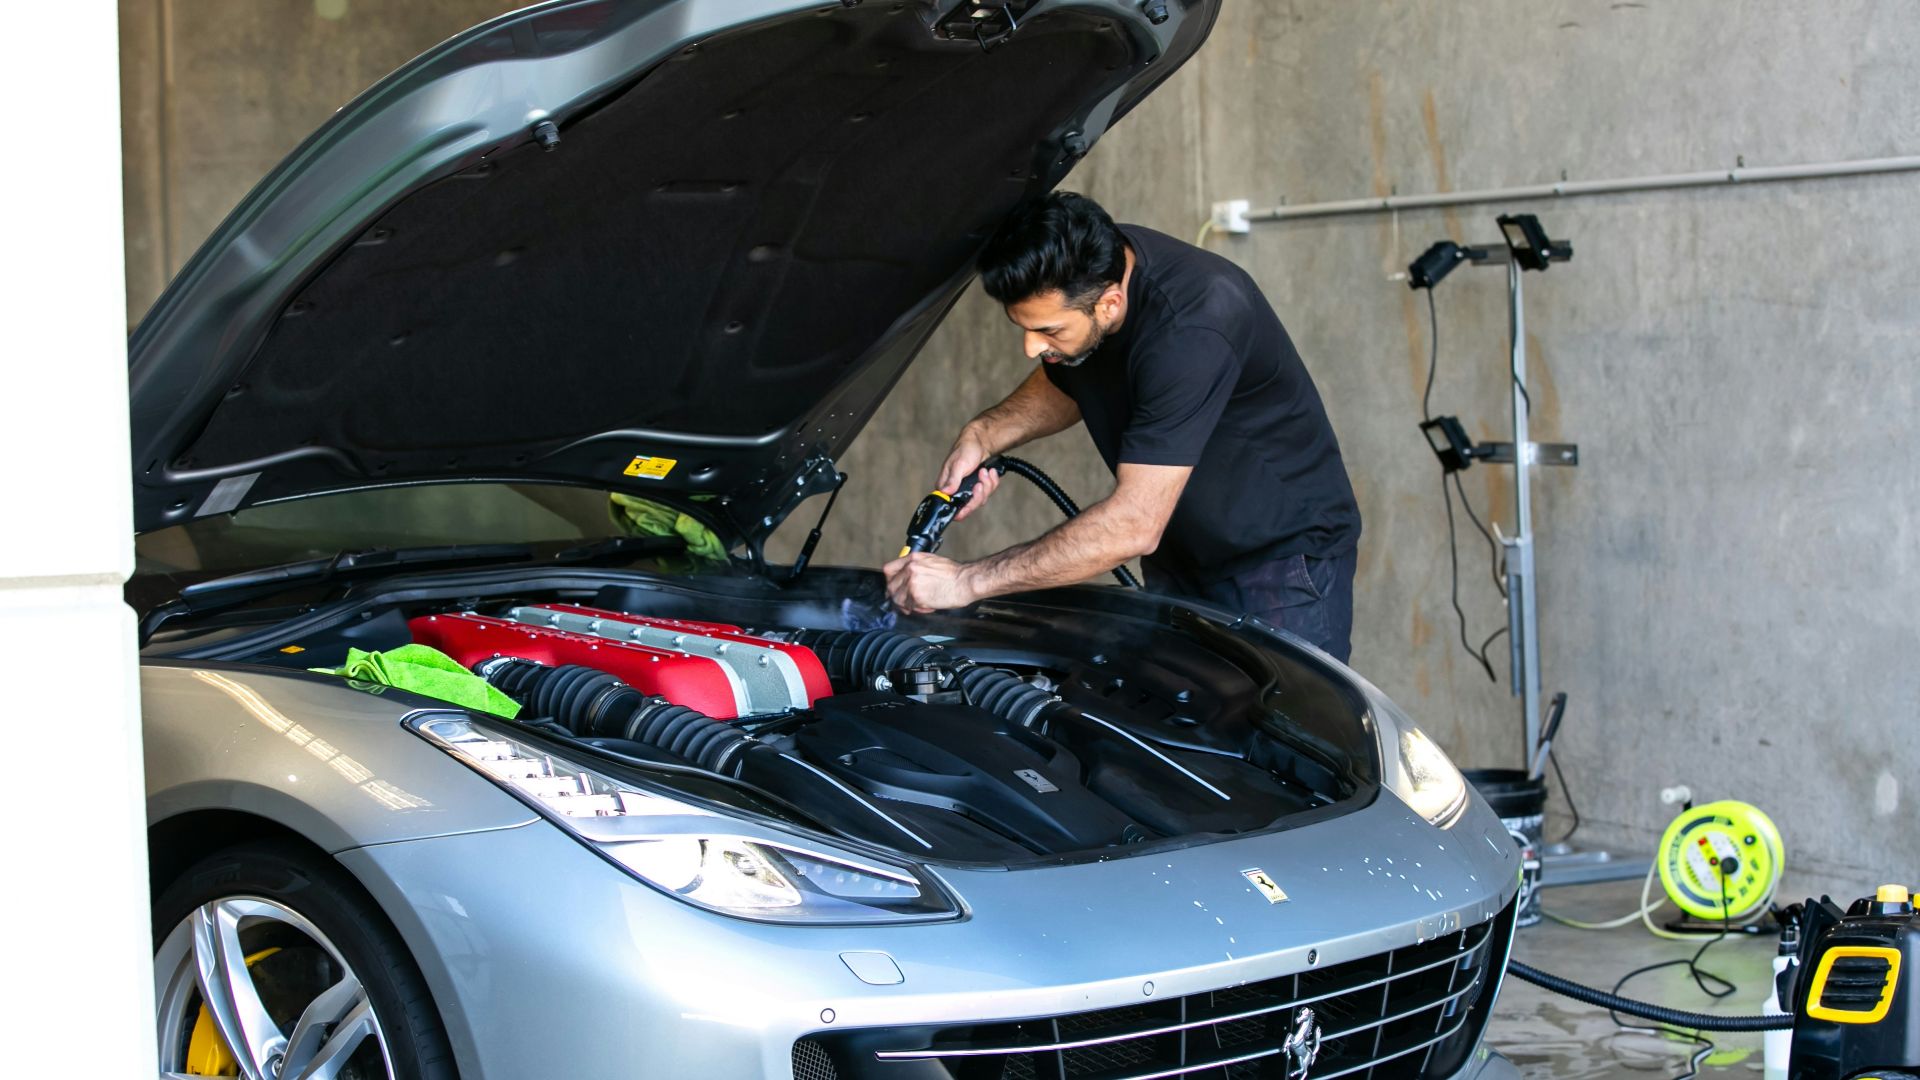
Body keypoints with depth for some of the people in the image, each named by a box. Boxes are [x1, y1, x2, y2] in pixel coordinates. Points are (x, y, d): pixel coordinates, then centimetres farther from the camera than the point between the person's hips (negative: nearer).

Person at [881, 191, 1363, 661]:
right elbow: (1064, 385, 12)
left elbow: (1133, 527, -37)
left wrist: (967, 581, -35)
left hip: (1283, 556, -7)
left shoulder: (1190, 329, -36)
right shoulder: (1079, 271, -12)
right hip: (1179, 557, 7)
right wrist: (983, 434, -9)